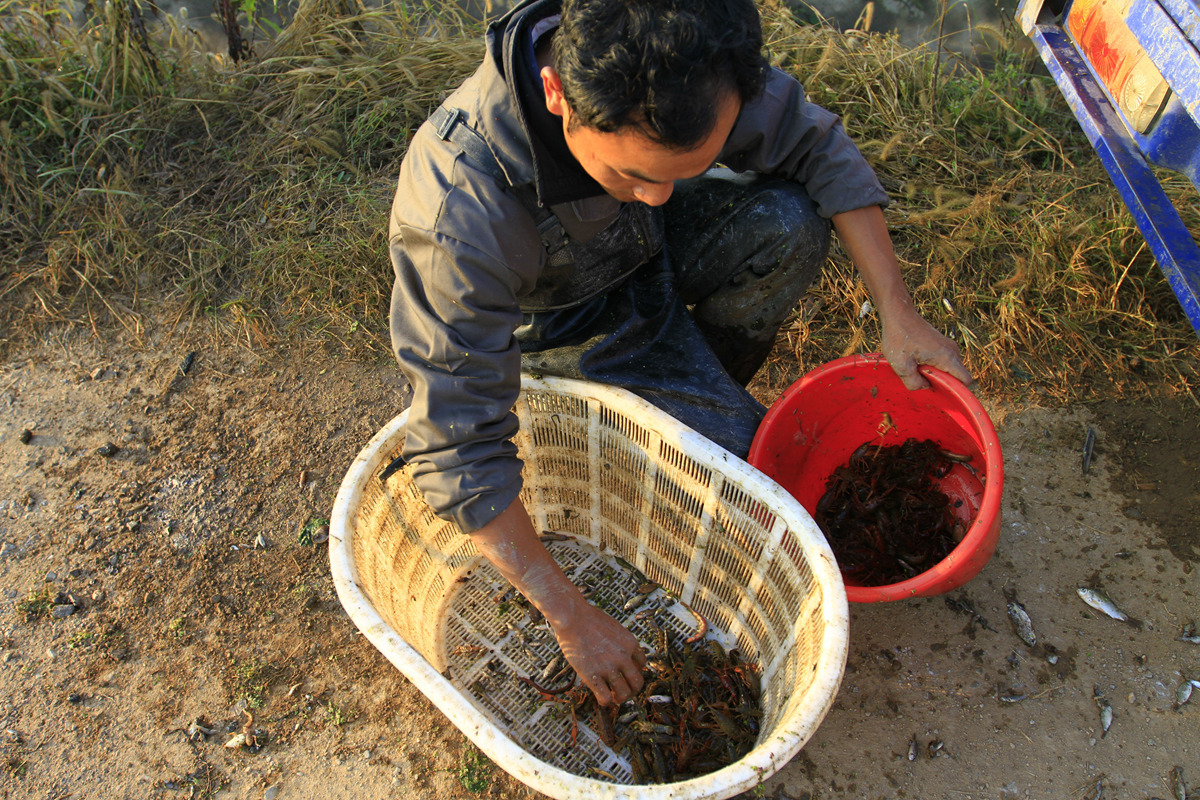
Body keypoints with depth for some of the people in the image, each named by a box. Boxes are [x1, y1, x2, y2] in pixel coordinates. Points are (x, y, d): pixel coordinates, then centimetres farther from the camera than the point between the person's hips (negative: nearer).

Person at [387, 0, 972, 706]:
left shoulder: (678, 59, -28)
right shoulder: (462, 210, -41)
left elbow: (815, 145, -13)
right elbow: (461, 449, -36)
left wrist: (899, 313, -17)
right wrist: (575, 619, -32)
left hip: (650, 251, 4)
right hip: (561, 323, -4)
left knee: (790, 222, -23)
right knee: (753, 458, -17)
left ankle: (701, 382, 2)